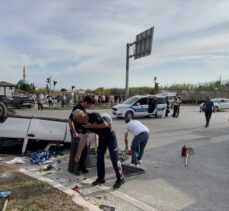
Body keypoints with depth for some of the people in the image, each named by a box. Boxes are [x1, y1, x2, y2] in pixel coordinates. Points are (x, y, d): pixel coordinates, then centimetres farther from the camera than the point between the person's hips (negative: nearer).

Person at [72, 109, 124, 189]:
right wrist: (79, 153, 1)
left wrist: (92, 126, -26)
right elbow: (83, 140, 1)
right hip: (102, 137, 8)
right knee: (99, 157, 8)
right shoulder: (84, 124, -3)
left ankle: (120, 179, 8)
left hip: (110, 135, -7)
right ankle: (101, 178, 22)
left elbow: (105, 125, -26)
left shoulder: (94, 116, -25)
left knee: (114, 158, -4)